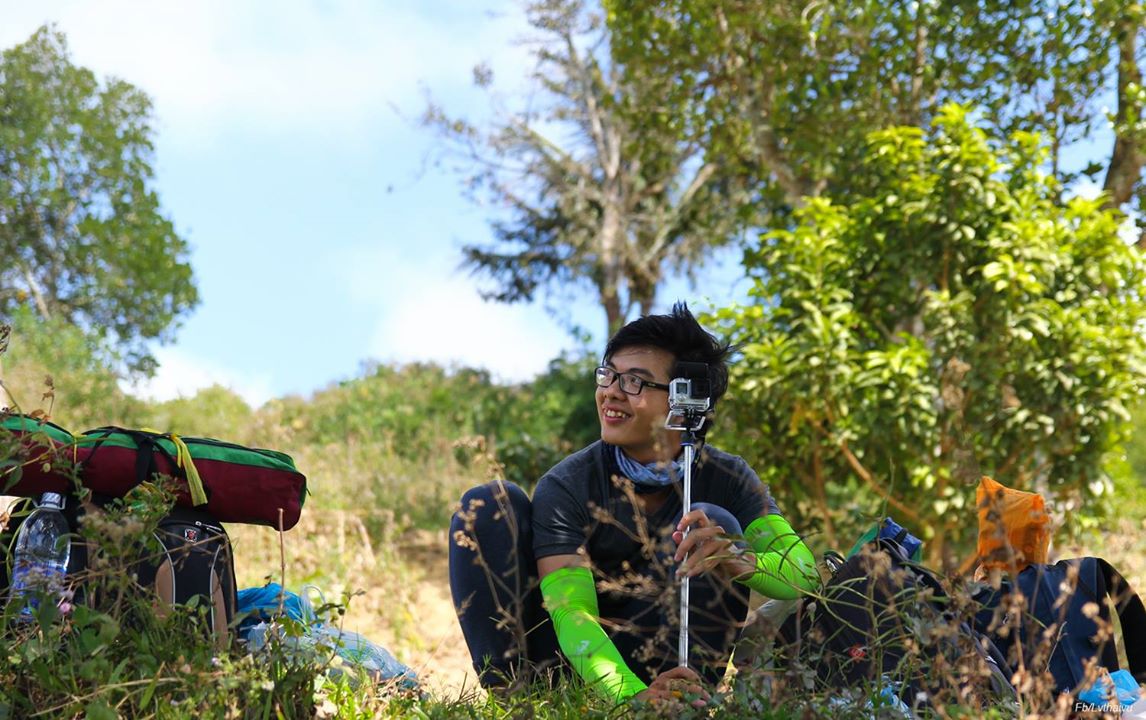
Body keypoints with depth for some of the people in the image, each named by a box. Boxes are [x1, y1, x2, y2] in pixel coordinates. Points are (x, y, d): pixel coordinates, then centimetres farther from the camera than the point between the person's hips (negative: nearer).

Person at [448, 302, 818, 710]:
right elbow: (572, 614, -26)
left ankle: (673, 696, -24)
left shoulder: (727, 480, -9)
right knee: (490, 505, -17)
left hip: (655, 670, 0)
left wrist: (736, 558, -44)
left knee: (716, 524, -21)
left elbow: (804, 576, -21)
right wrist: (632, 694, -46)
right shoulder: (566, 486, -15)